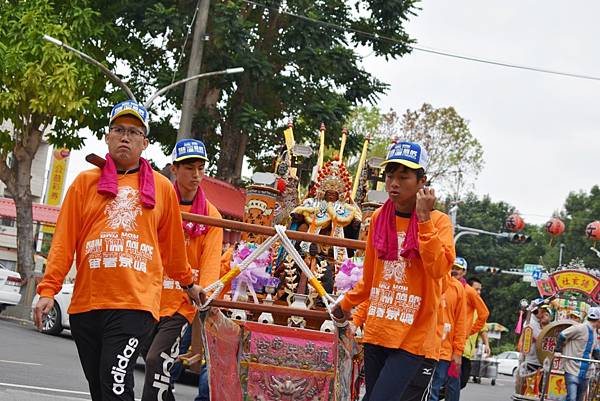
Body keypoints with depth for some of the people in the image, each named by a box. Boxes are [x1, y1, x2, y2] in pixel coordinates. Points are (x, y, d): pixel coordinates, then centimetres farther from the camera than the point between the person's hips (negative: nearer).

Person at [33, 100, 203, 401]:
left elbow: (172, 243, 22)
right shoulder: (86, 182, 11)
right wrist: (48, 289, -1)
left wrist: (188, 284, 32)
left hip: (136, 301, -2)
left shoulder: (162, 188, 11)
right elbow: (64, 240, 7)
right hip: (86, 303, 2)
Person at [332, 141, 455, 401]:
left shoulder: (439, 221, -5)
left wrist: (424, 219, -22)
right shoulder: (379, 218, 8)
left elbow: (439, 269, -23)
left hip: (412, 335, -5)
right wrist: (346, 303, 27)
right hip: (376, 331, 5)